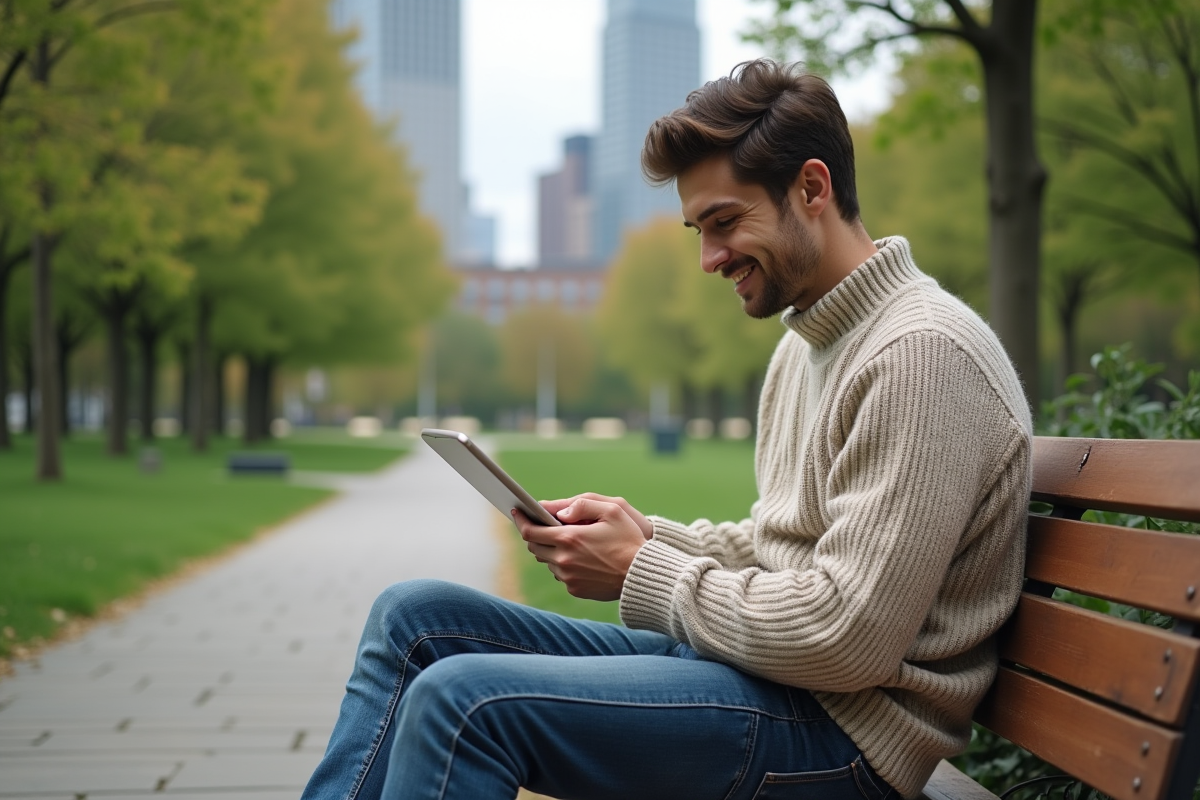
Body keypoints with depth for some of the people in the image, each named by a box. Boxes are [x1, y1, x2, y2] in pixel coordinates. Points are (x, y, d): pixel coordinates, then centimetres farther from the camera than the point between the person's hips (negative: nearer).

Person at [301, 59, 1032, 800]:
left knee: (462, 699, -24)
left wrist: (642, 573, -13)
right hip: (746, 658, 10)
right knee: (414, 616, 5)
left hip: (839, 734, -10)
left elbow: (849, 640, -23)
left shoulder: (922, 352, -18)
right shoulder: (806, 343, 15)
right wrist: (648, 534, 3)